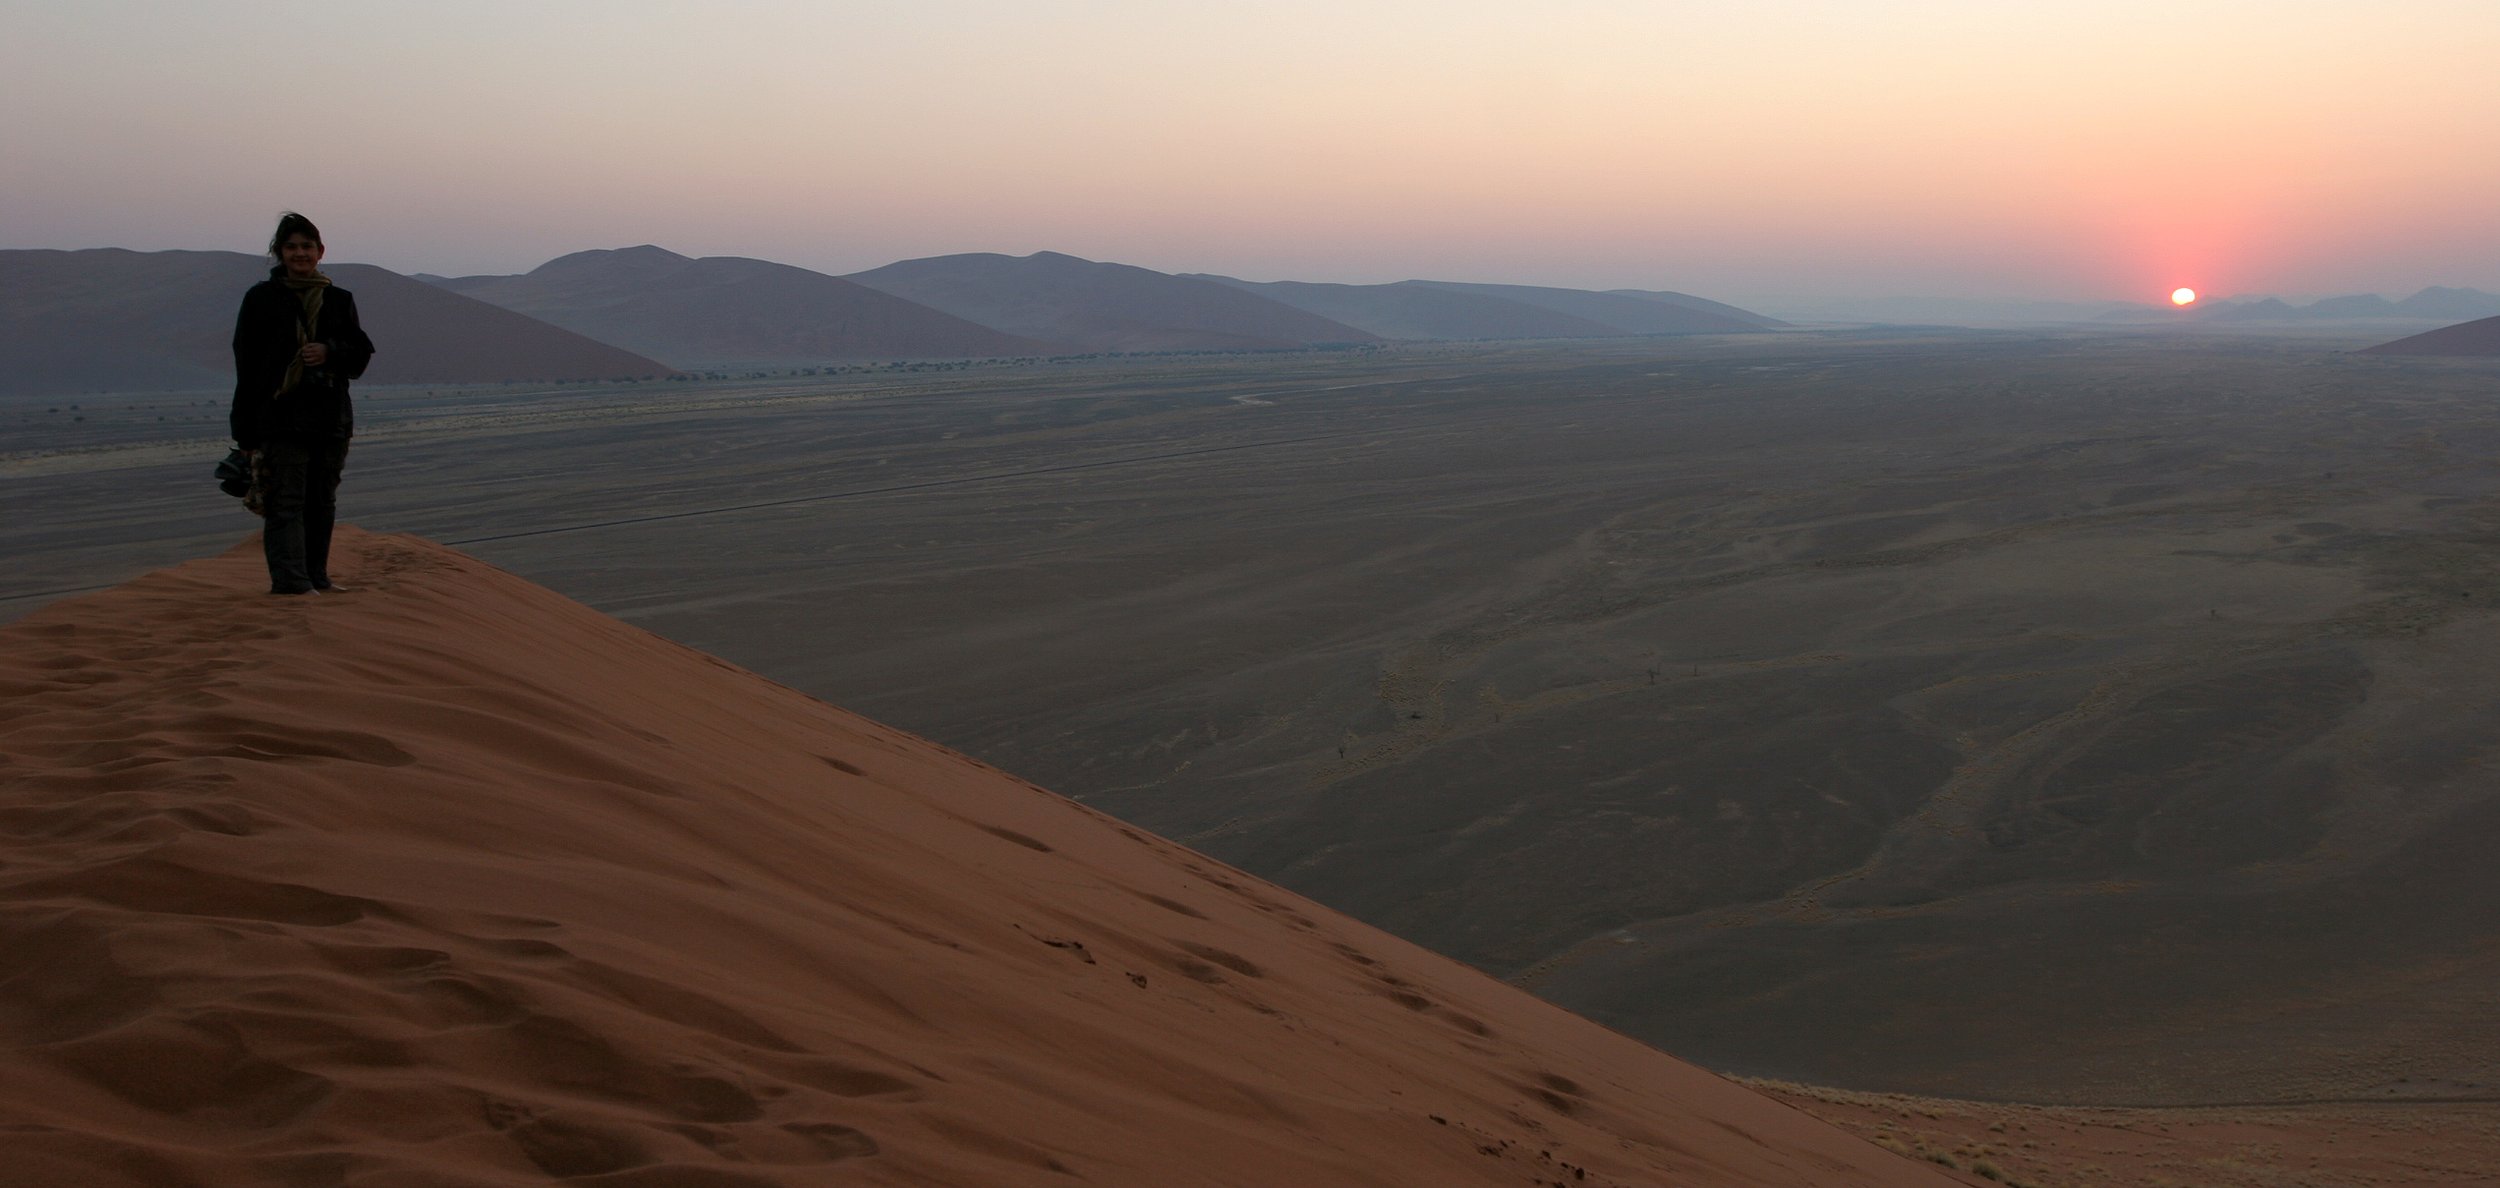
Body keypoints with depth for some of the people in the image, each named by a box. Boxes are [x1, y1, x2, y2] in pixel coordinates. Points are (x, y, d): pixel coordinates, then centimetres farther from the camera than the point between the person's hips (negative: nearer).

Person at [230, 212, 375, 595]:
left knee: (322, 503, 10)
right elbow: (247, 365, 0)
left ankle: (315, 575, 20)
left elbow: (361, 352, 12)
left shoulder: (339, 300, 13)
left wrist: (329, 353, -12)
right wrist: (246, 431, -6)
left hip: (330, 416, 4)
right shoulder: (261, 298, 3)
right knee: (284, 502, -10)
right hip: (280, 417, -4)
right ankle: (290, 580, -15)